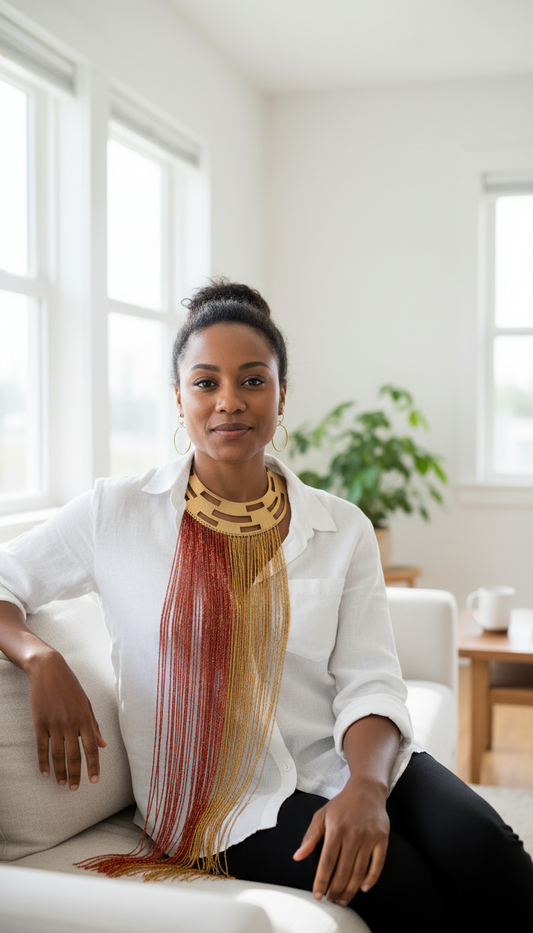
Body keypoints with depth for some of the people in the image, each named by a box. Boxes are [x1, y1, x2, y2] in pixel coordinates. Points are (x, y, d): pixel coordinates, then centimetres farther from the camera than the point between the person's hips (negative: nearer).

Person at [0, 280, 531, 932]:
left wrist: (365, 786, -21)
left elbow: (368, 683, -1)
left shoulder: (343, 530, 5)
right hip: (218, 795, -2)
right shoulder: (117, 513, 0)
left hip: (341, 761, 3)